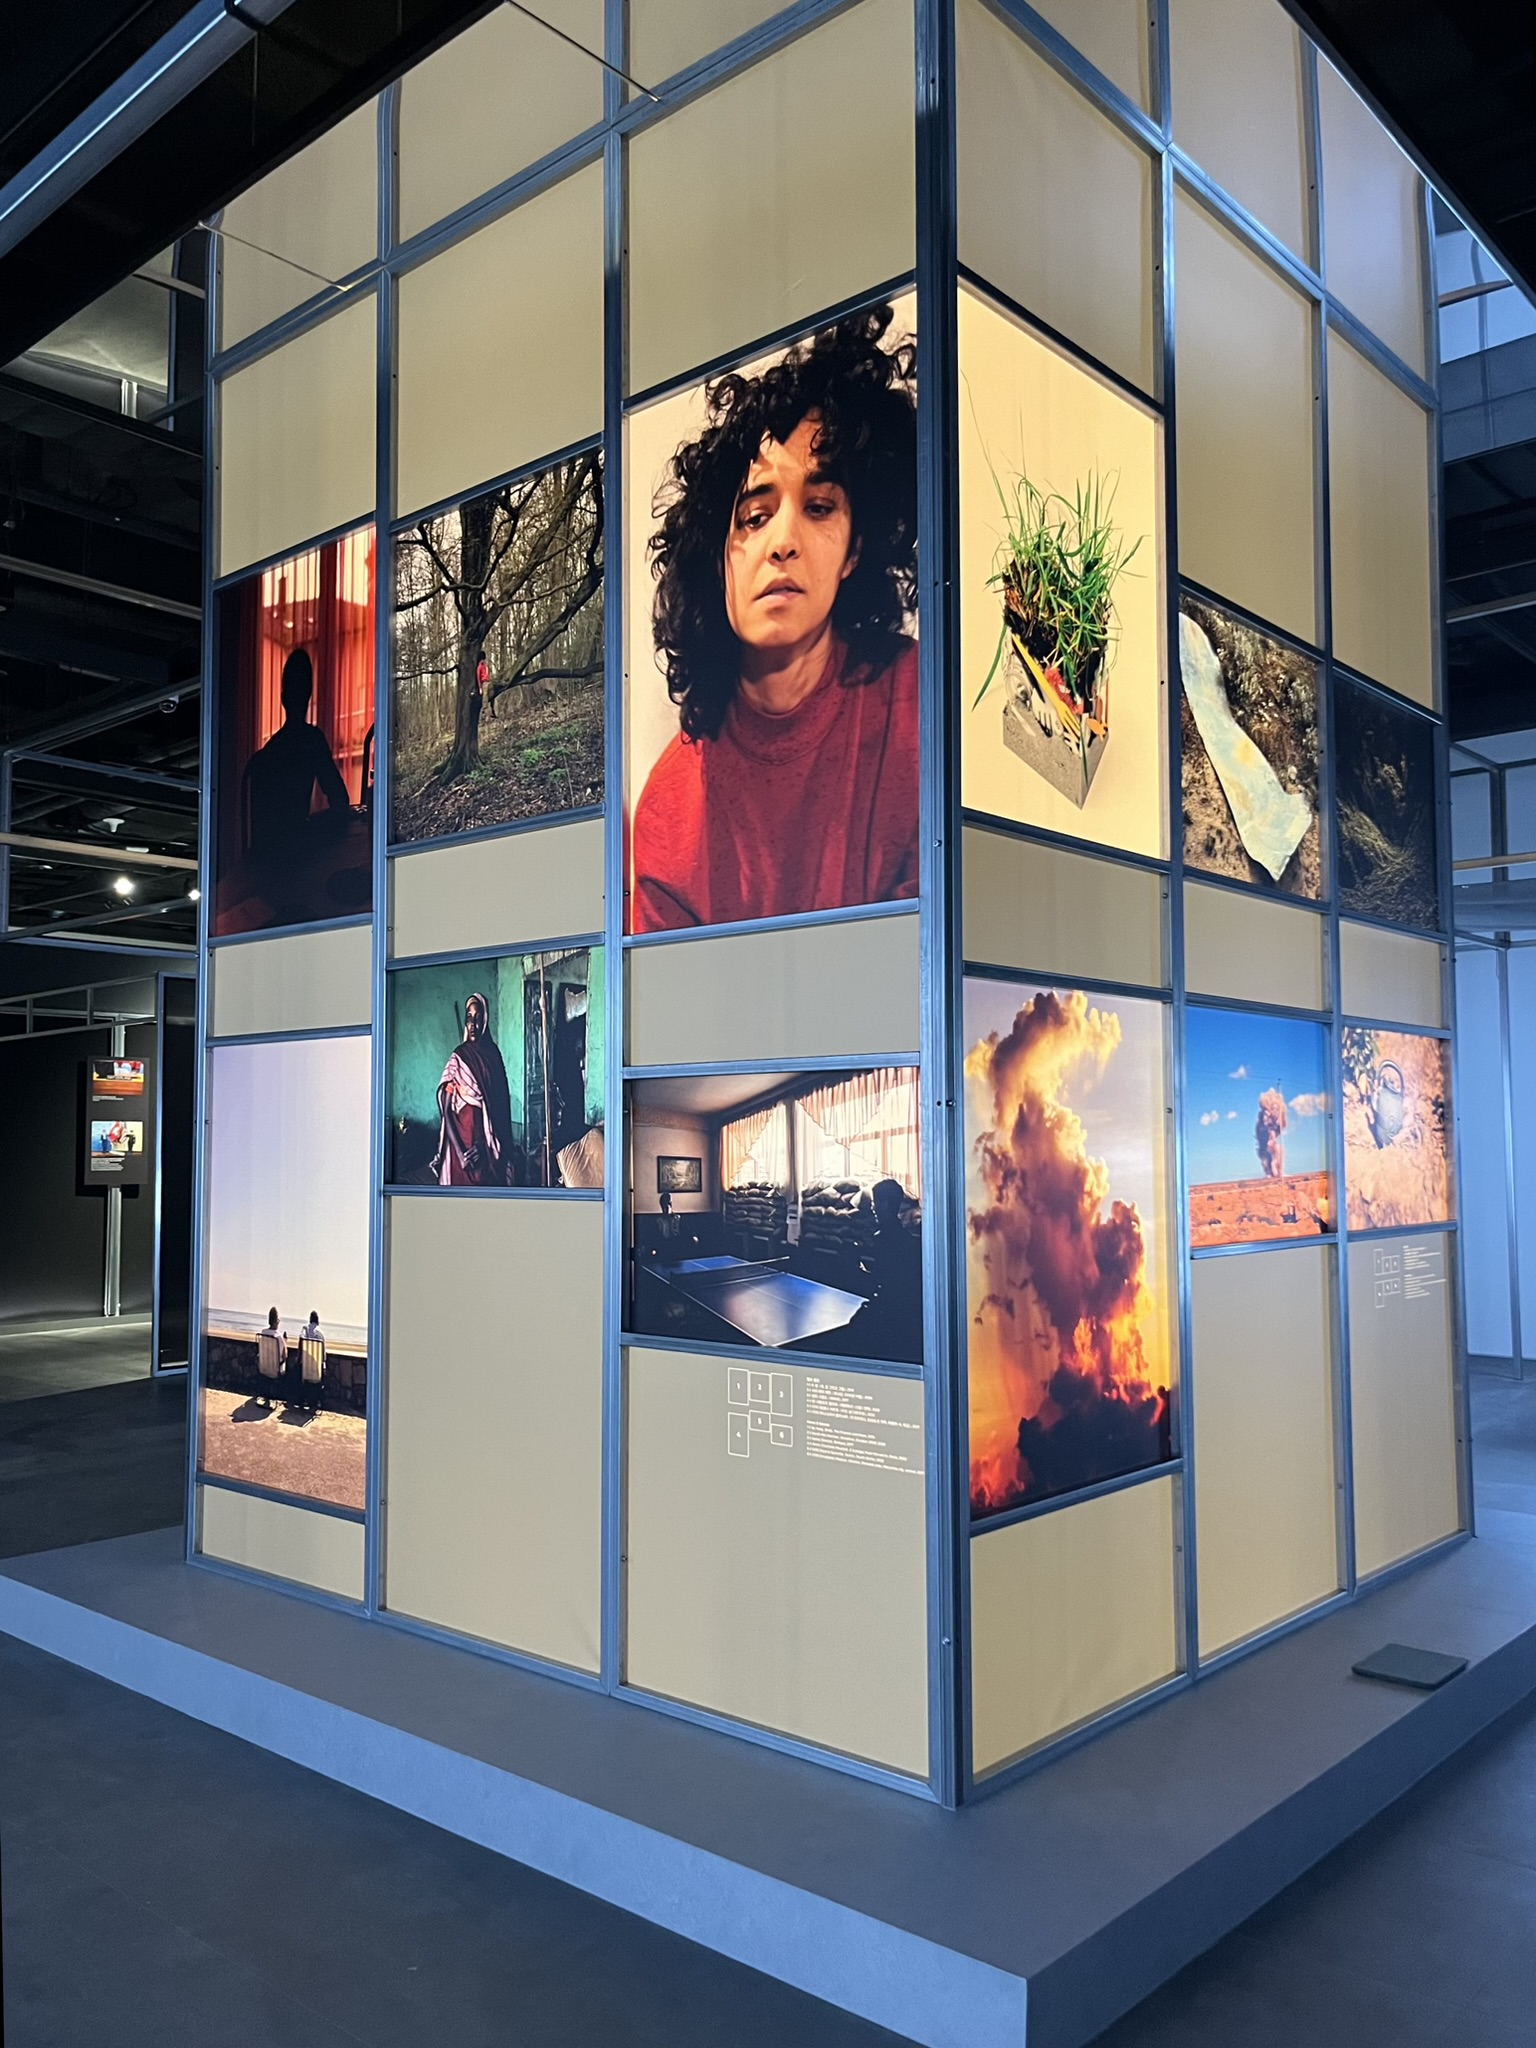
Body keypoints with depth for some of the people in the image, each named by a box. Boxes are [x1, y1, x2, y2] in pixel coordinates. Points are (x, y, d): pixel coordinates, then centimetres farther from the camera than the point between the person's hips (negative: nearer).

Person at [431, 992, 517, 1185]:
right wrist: (461, 1151, -16)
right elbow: (447, 1111, -8)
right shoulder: (458, 1057, -5)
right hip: (464, 1137, -3)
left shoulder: (493, 1053, 7)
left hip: (489, 1143, 3)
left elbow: (502, 1101, 7)